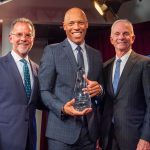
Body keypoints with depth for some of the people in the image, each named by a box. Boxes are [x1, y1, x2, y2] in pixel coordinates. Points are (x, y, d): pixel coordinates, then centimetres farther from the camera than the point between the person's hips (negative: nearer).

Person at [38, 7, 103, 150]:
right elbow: (44, 90, -5)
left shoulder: (96, 54, 11)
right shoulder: (52, 51, -2)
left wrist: (99, 89, -7)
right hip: (62, 129, -4)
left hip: (91, 129, 4)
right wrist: (62, 108, -21)